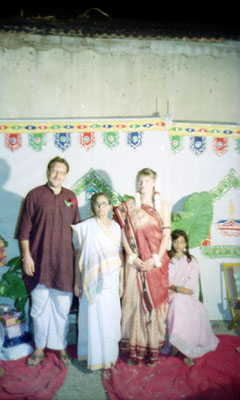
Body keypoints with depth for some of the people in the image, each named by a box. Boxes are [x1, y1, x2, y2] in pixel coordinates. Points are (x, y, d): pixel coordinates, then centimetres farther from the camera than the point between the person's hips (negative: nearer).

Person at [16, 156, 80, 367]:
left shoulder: (71, 197, 7)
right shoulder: (35, 195, -2)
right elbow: (24, 229, -2)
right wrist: (26, 255, -7)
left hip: (64, 261, 2)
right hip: (39, 260, -2)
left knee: (63, 307, 10)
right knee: (39, 306, 10)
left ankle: (62, 347, 27)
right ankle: (39, 349, 27)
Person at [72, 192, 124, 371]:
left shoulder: (116, 227, 6)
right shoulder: (86, 227, -2)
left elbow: (120, 255, 7)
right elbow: (79, 255, 0)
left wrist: (121, 281, 6)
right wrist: (77, 282, -1)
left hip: (111, 279, 3)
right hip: (92, 279, -2)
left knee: (110, 315, 8)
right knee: (93, 315, 3)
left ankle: (109, 355, 25)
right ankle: (94, 356, 20)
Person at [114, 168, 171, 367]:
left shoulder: (163, 205, 5)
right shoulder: (129, 206, 6)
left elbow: (166, 235, 0)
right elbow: (125, 234, 2)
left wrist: (156, 259, -10)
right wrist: (132, 258, -8)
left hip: (156, 261, 0)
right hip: (135, 261, 0)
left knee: (155, 302, 4)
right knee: (134, 301, 2)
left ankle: (153, 349, 16)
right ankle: (135, 349, 15)